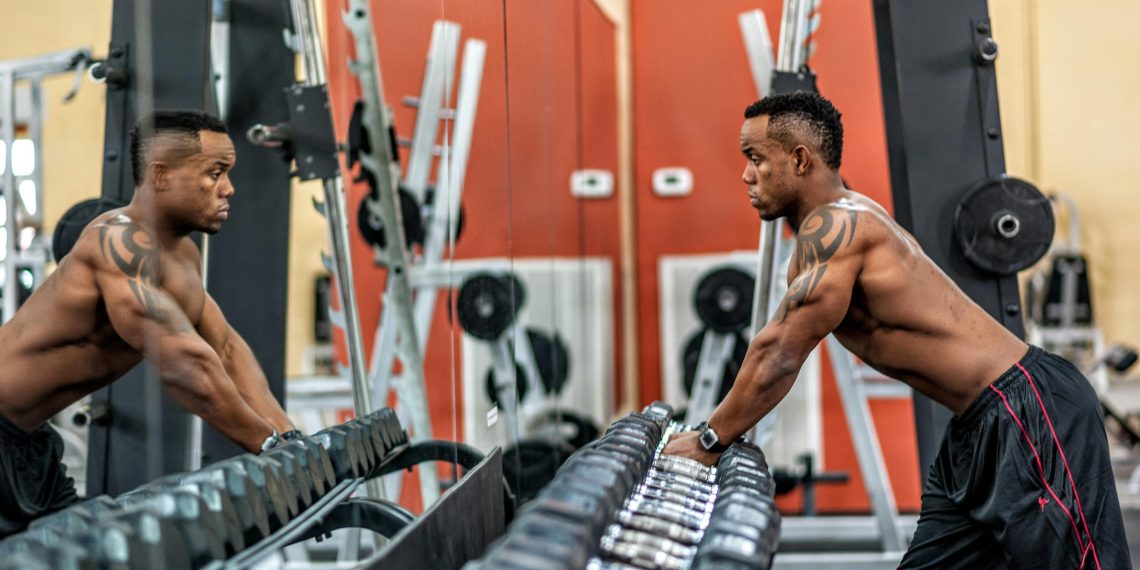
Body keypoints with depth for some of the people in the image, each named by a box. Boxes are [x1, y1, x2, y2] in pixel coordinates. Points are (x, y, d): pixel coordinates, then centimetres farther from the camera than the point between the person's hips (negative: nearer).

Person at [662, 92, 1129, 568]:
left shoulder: (836, 225, -18)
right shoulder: (827, 232, 13)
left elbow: (780, 354, -18)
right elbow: (776, 350, 18)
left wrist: (709, 441, -9)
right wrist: (716, 428, 14)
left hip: (1029, 409, -10)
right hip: (979, 423, 10)